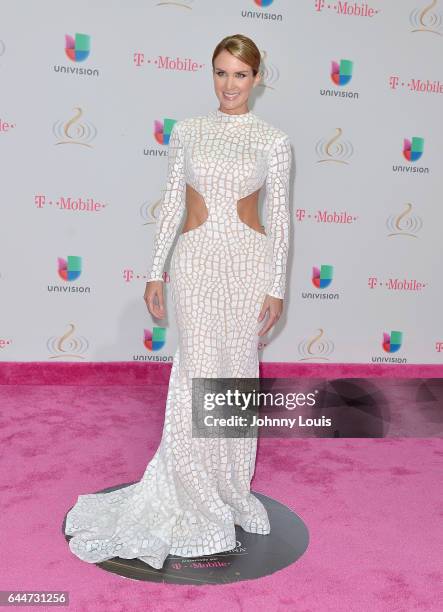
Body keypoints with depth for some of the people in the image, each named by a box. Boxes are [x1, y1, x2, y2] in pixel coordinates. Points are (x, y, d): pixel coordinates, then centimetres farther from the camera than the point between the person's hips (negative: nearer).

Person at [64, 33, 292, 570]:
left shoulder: (273, 139, 3)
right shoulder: (187, 131, 7)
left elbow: (279, 217, 2)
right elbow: (171, 204, 6)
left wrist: (277, 287, -2)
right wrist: (156, 272, 3)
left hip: (250, 262, 0)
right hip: (195, 260, 0)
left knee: (237, 372, 8)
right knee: (198, 373, 0)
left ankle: (229, 489, 28)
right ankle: (193, 501, 17)